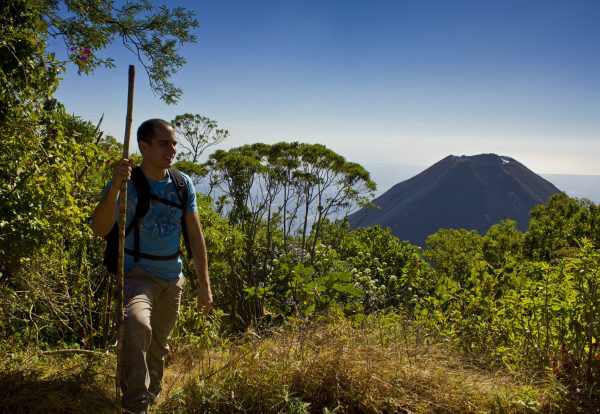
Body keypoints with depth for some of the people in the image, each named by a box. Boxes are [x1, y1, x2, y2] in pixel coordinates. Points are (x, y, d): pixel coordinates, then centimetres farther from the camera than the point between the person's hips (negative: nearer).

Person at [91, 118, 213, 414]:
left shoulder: (183, 184, 0)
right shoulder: (126, 182, -12)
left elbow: (195, 235, 4)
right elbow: (100, 229, -27)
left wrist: (204, 284, 2)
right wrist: (115, 186, -41)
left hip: (173, 278, 5)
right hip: (138, 273, -4)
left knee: (159, 347, 17)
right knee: (136, 324, -34)